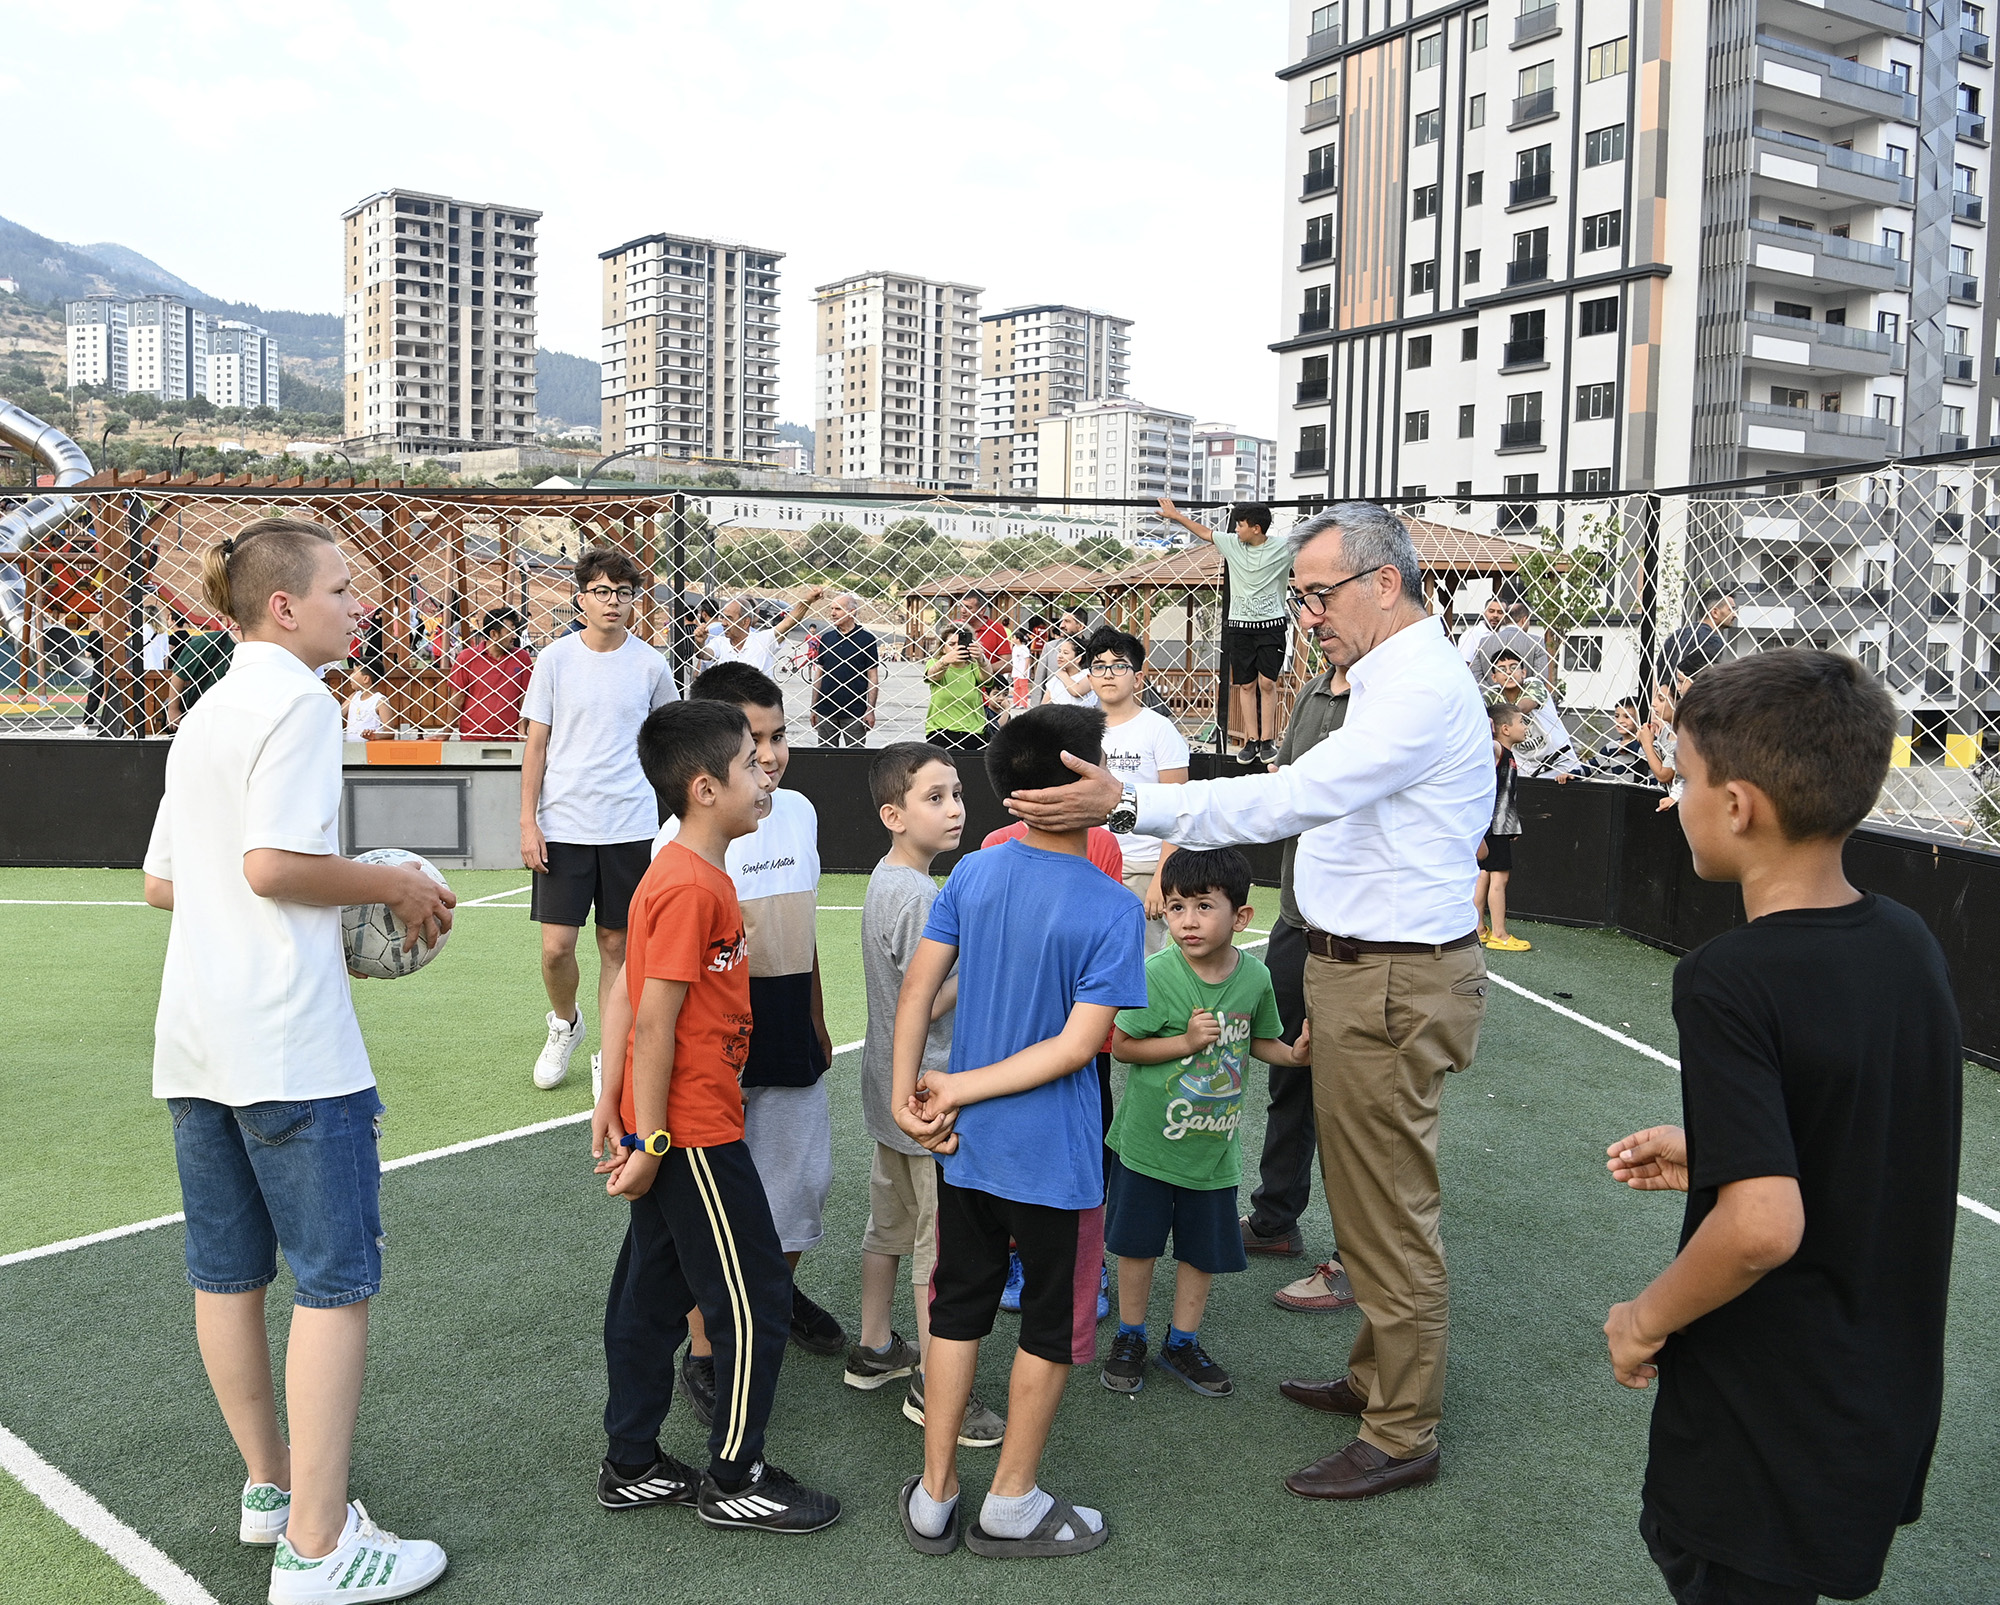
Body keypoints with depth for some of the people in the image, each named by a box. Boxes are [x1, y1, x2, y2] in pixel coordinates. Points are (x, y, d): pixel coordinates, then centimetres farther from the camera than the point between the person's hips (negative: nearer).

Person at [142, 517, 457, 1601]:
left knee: (227, 1271, 16)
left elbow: (160, 881, 19)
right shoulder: (298, 702, -10)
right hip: (289, 1037, -9)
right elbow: (275, 862, -21)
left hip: (193, 1039, 10)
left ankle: (271, 1484, 32)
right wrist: (394, 884, -8)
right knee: (336, 1278, -3)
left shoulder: (205, 712, 17)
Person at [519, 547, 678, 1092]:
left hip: (631, 828, 1)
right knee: (556, 948, -3)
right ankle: (564, 1024, 26)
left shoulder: (651, 665, 2)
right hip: (563, 826, -1)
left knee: (617, 945, 5)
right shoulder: (555, 659, 0)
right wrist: (528, 823, -3)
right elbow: (536, 745, 3)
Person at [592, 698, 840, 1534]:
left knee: (651, 1296, 17)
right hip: (695, 1134, -10)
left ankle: (632, 1466, 29)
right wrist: (650, 1141, -18)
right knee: (753, 1301, 2)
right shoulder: (691, 887, -21)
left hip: (671, 1132, 10)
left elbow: (637, 1006, 14)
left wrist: (641, 1130, 18)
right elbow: (655, 1021, -22)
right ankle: (734, 1480, 16)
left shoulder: (687, 874, 10)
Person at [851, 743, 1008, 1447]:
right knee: (943, 1238, 1)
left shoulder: (884, 882, 7)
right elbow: (931, 1002, -23)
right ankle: (933, 1385, 12)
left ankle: (874, 1349, 34)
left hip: (893, 1090, 10)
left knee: (890, 1219, 20)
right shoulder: (920, 896, -24)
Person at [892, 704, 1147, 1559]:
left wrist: (907, 1092, -5)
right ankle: (1010, 1504, 27)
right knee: (1052, 1326, 15)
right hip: (1054, 1155, -5)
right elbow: (1080, 1044, -20)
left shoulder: (973, 873, -4)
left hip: (965, 1146, 5)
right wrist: (962, 1090, -15)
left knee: (958, 1310, 18)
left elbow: (916, 988, -5)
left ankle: (933, 1497, 28)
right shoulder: (1112, 909, -18)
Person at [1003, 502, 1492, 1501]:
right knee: (1366, 1194, 21)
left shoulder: (1421, 687, -20)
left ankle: (1403, 1434, 15)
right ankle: (1378, 1379, 37)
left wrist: (1130, 804, -34)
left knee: (1386, 1210, 1)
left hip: (1392, 984, -11)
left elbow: (1297, 795, -30)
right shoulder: (1396, 678, 15)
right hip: (1364, 965, 11)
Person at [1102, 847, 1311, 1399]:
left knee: (1205, 1249, 14)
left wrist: (1293, 1054, -8)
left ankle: (1182, 1343, 34)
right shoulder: (1157, 974, -19)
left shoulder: (1255, 977, -7)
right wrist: (1187, 1042, -24)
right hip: (1148, 1141, -3)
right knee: (1138, 1243, 11)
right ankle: (1130, 1338, 31)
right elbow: (1122, 1045, -14)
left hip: (1214, 1147, 3)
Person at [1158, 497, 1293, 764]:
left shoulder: (1282, 549, -5)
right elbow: (1203, 532, 16)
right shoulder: (1231, 543, 3)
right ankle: (1251, 740, 7)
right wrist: (1175, 514, 22)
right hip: (1239, 626, 3)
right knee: (1246, 684, 3)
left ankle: (1268, 741, 1)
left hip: (1271, 625, -3)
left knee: (1267, 682, -6)